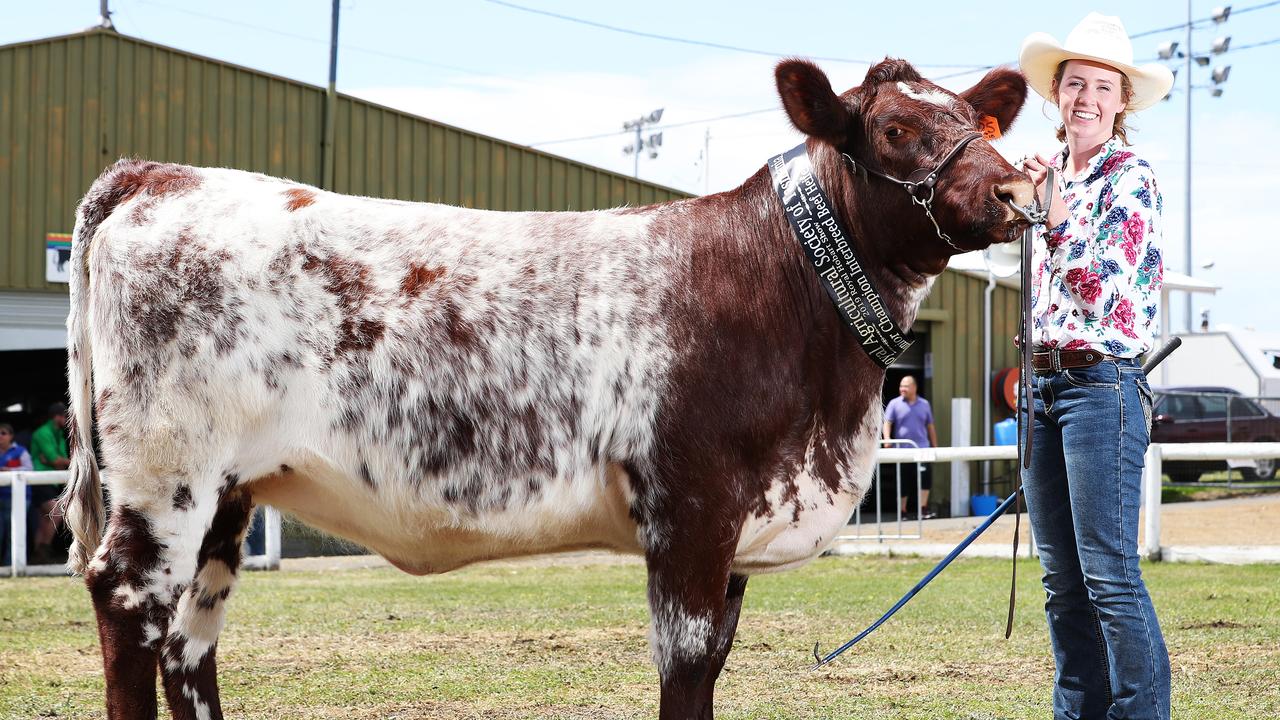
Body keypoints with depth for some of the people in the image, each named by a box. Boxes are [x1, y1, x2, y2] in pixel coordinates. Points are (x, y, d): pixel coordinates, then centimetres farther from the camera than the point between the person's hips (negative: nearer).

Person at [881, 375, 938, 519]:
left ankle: (923, 509, -10)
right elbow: (887, 423, -4)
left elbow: (930, 427, 15)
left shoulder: (924, 404, 11)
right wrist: (887, 438, -22)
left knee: (926, 476, -15)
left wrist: (935, 446, 13)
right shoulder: (895, 404, 4)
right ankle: (902, 512, 15)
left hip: (922, 448, 1)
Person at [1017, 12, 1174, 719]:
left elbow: (1101, 288, -15)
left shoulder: (1130, 178, -7)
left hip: (1101, 383, -8)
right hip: (1044, 388, 8)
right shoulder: (1053, 177, 16)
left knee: (1109, 575, -11)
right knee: (1062, 581, 9)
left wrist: (1053, 211, -13)